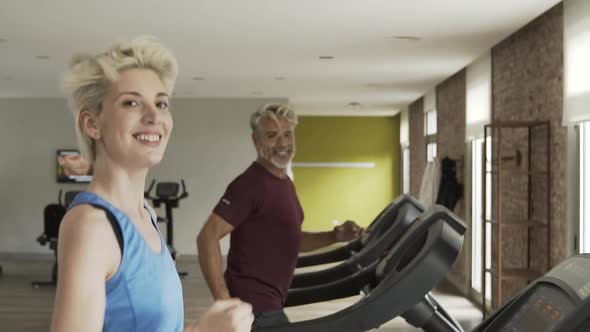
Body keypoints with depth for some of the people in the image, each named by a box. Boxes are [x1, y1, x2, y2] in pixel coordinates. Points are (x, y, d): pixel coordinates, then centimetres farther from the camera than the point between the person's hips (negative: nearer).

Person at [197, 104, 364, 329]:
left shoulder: (284, 183, 14)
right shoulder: (250, 184, -17)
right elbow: (207, 237, -23)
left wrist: (334, 237, 8)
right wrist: (224, 302, -27)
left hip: (264, 303, 9)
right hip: (255, 307, -9)